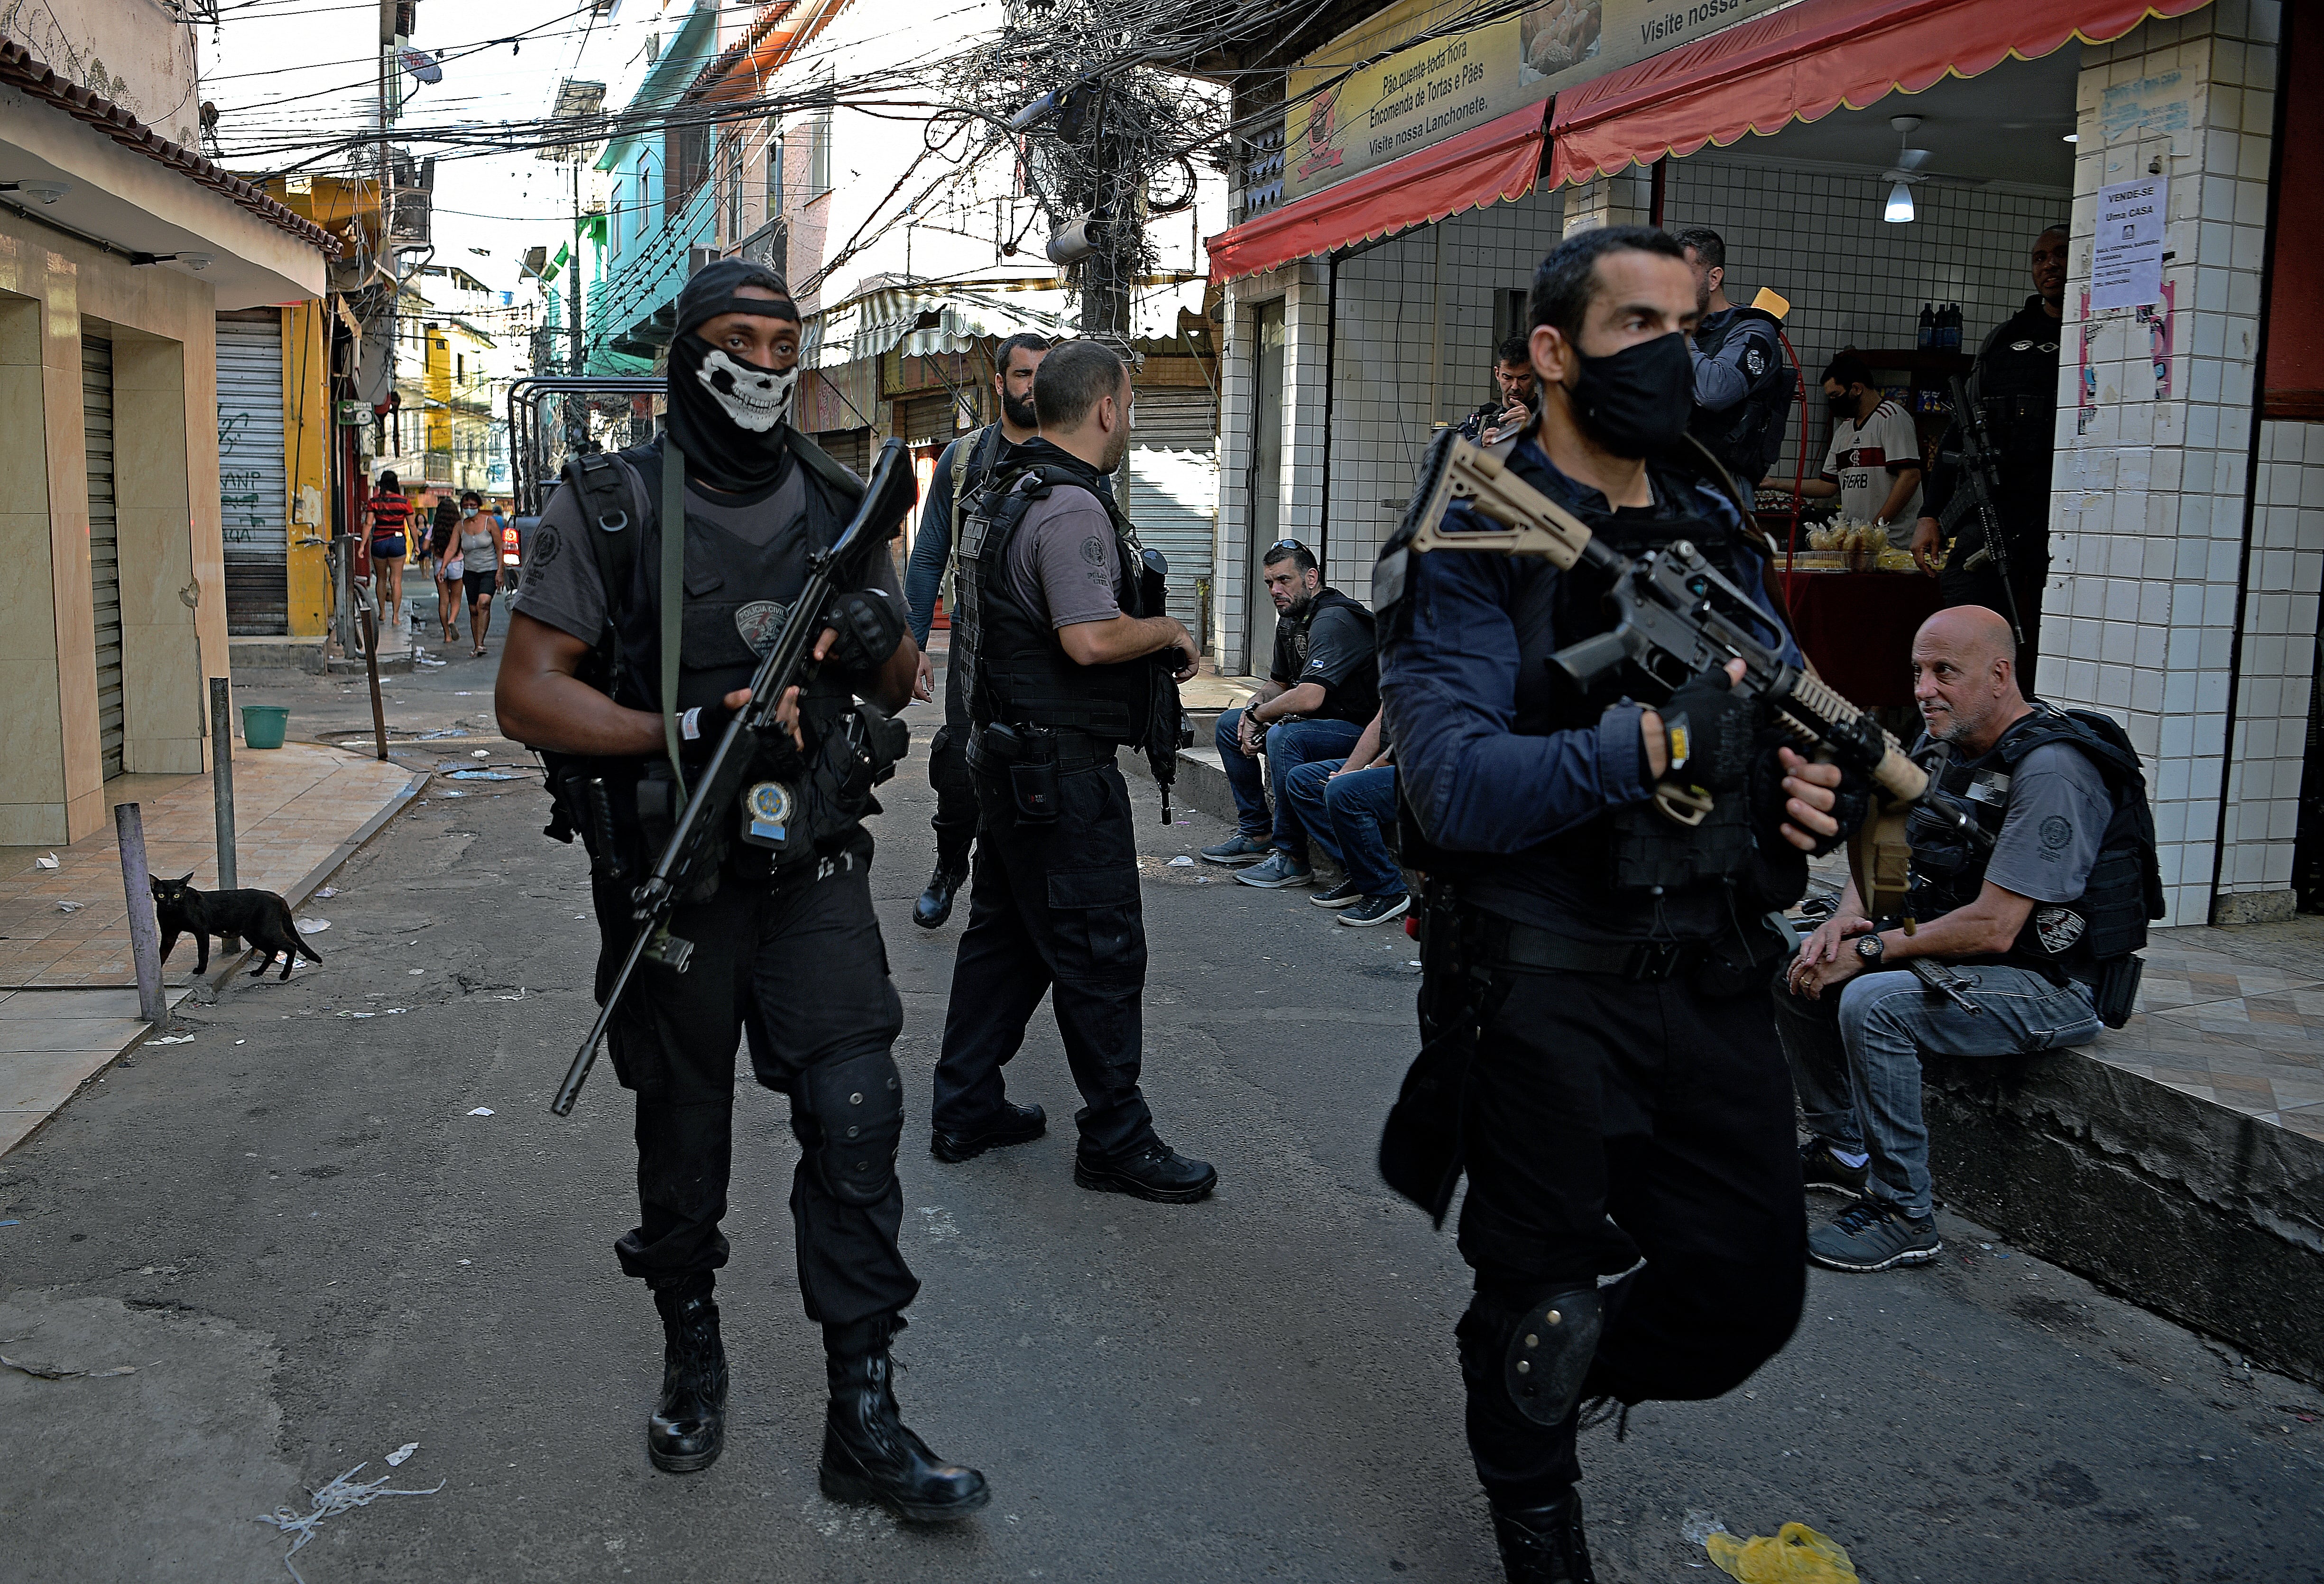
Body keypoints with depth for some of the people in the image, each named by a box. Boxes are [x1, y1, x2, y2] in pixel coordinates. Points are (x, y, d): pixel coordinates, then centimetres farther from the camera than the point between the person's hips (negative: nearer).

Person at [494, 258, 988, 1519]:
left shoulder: (837, 505, 8)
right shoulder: (609, 506, -4)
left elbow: (901, 686, 16)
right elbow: (525, 694, -8)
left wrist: (883, 645, -9)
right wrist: (687, 727, -22)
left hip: (814, 870, 2)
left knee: (856, 1120, -4)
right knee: (682, 1134, 12)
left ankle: (864, 1418, 6)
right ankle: (691, 1357, 36)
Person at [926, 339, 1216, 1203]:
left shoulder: (1003, 493, 14)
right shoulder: (1071, 505, -19)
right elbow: (1089, 639, -29)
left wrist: (1148, 642, 20)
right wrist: (1168, 631, -11)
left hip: (1006, 755, 10)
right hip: (1064, 768, -10)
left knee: (1003, 933, 17)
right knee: (1101, 952, -1)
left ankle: (966, 1109, 26)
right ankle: (1115, 1139, 8)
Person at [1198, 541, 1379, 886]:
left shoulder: (1333, 621, -23)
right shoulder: (1290, 621, 9)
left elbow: (1308, 698, -33)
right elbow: (1279, 683, 23)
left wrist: (1259, 716, -16)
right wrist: (1255, 707, 0)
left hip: (1360, 731, -11)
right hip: (1321, 722, 11)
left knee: (1284, 738, -36)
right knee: (1229, 724, 12)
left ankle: (1291, 858, -25)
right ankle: (1257, 834, 13)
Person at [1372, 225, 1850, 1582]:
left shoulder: (1717, 536, 10)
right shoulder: (1472, 547, -12)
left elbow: (1787, 718, 19)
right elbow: (1454, 787, -23)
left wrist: (1812, 787, -4)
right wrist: (1644, 742, -36)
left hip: (1714, 977, 6)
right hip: (1550, 995, -6)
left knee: (1753, 1289, 12)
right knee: (1540, 1295, 11)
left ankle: (1553, 1373, 43)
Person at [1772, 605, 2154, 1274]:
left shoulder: (2051, 770, -24)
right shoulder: (1938, 746, 3)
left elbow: (1992, 928, -28)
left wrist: (1868, 951, -20)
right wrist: (1847, 918, -10)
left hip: (2054, 986, -9)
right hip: (1957, 952, 9)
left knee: (1873, 1003, -30)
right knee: (1795, 968, 4)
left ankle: (1905, 1217, -16)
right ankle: (1841, 1148, 19)